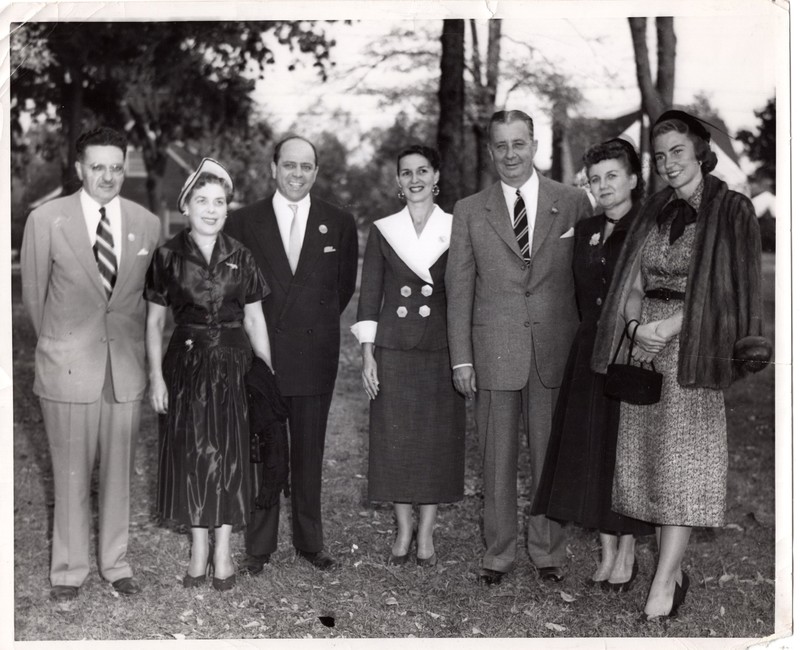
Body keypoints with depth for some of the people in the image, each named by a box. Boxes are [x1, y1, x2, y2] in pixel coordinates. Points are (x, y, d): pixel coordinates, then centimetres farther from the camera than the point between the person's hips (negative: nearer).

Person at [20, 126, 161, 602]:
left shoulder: (148, 224, 2)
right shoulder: (46, 221, -5)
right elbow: (34, 293, 5)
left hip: (127, 366, 2)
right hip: (67, 366, -2)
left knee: (120, 472, 10)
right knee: (71, 474, 6)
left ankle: (116, 562, 26)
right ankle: (69, 569, 21)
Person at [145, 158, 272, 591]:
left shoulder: (240, 256, 3)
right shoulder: (168, 256, -1)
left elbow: (254, 317, 6)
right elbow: (155, 320, 2)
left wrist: (270, 372, 2)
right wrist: (156, 375, -5)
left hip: (232, 365, 1)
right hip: (186, 364, 0)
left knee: (230, 453, 3)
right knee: (190, 454, 5)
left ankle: (223, 552, 14)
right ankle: (199, 550, 19)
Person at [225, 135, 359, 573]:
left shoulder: (340, 224, 4)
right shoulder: (243, 223, 1)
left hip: (315, 357, 1)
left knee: (309, 454, 9)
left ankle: (310, 541, 22)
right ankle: (259, 546, 15)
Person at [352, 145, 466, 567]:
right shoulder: (382, 230, 5)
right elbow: (369, 295, 5)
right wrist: (367, 354, -2)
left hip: (442, 349, -1)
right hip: (393, 349, 1)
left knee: (438, 440, 3)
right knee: (394, 439, 4)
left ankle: (426, 534, 17)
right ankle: (403, 531, 20)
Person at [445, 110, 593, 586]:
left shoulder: (574, 203, 4)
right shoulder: (470, 212, 6)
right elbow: (459, 289, 6)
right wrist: (461, 358, 1)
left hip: (556, 350, 0)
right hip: (494, 352, 0)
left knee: (551, 454, 7)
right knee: (497, 457, 7)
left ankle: (549, 550, 21)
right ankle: (499, 551, 20)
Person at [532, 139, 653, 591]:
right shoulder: (586, 231, 12)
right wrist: (592, 334, 7)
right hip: (589, 352, 6)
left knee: (627, 450, 1)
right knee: (590, 452, 7)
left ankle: (627, 554, 16)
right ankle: (607, 554, 19)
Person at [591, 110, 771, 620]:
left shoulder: (732, 211, -1)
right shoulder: (655, 211, 14)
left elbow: (727, 290, -8)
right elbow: (633, 282, 10)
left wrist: (669, 327, -16)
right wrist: (636, 326, -10)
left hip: (693, 347, -5)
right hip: (645, 347, 6)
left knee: (682, 462, -7)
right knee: (650, 460, 5)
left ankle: (662, 587, -6)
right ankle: (673, 572, 15)